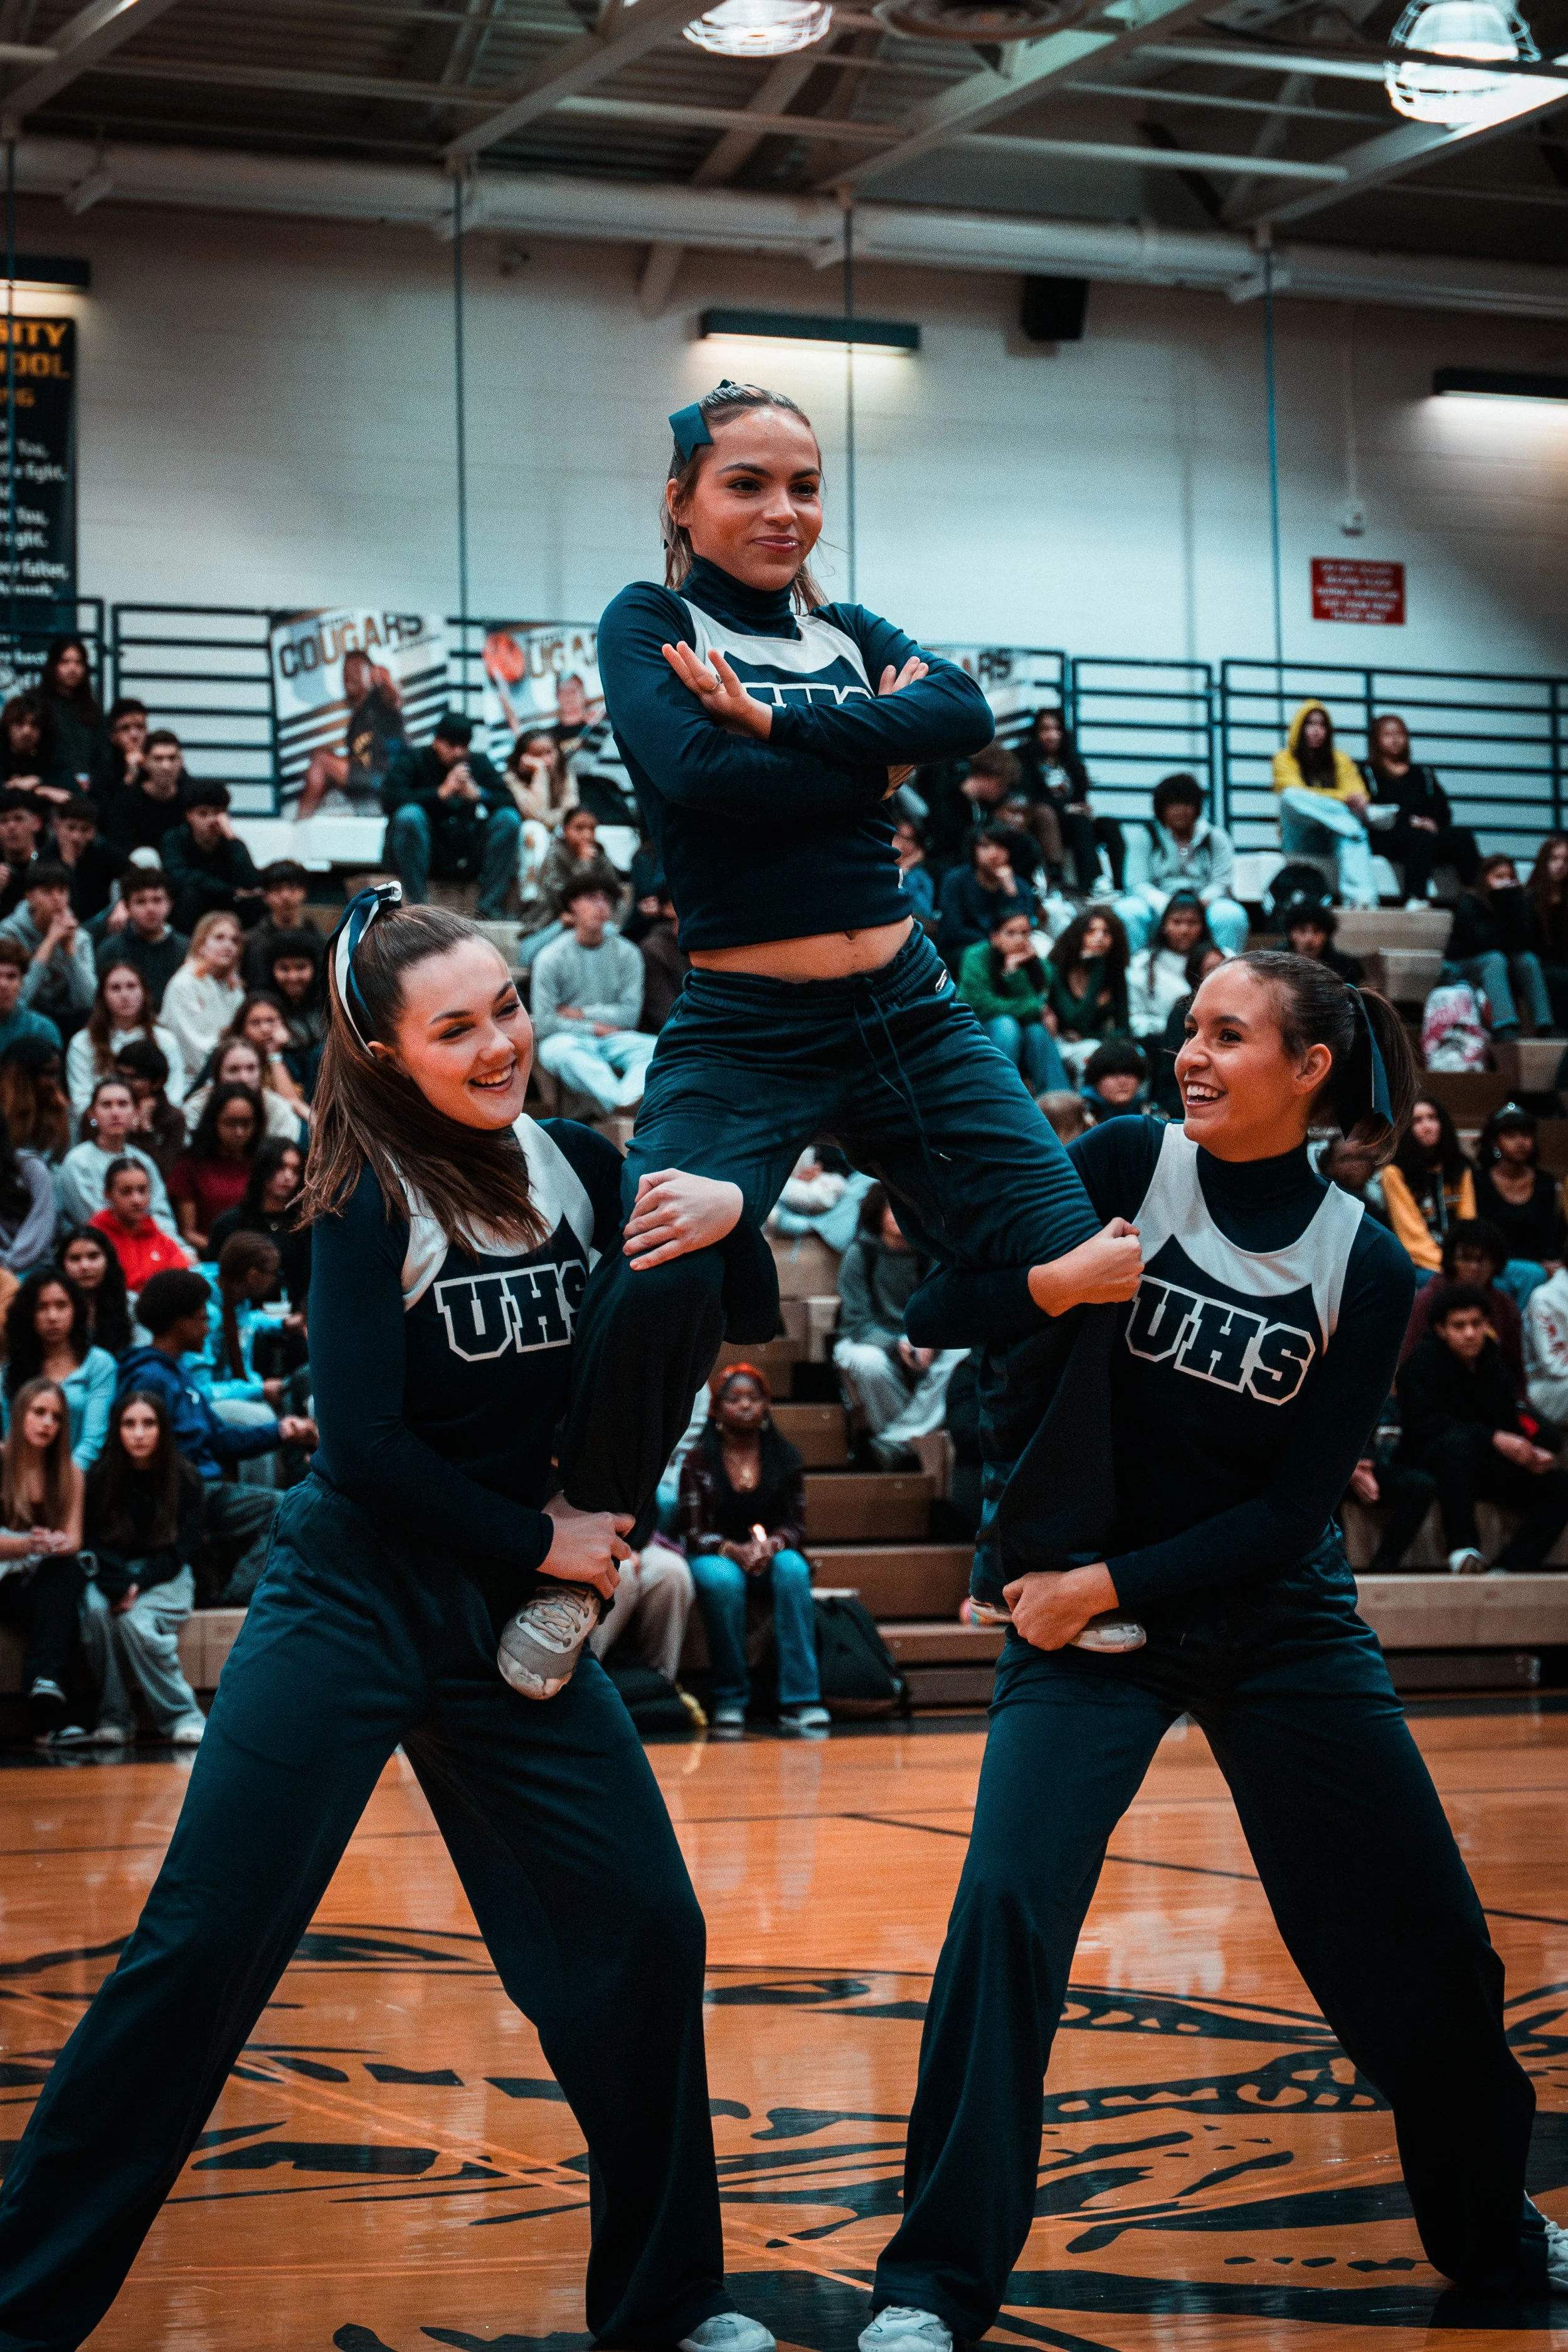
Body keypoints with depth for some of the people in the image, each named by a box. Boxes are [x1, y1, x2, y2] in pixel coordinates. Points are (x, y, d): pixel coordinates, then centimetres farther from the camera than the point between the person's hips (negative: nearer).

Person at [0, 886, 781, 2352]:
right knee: (203, 1949, -7)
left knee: (644, 1931, 2)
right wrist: (538, 1542, -10)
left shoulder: (577, 1169, 3)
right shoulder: (372, 1200, -11)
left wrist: (727, 1219, -14)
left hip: (509, 1621, 5)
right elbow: (364, 1445, -16)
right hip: (350, 1606, -5)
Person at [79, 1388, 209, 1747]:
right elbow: (97, 1545, 0)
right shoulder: (101, 1480, 3)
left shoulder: (184, 1478, -2)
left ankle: (183, 1717, -25)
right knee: (95, 1609, -33)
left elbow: (185, 1547, -4)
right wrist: (120, 1584, -21)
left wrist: (139, 1583, -18)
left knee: (136, 1620, -34)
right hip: (115, 1576, 2)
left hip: (167, 1579, -2)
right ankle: (114, 1718, -27)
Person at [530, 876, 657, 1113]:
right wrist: (595, 1028, -7)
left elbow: (631, 1014, 1)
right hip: (568, 1038, -3)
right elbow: (543, 1024, -6)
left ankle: (631, 1099, -58)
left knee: (654, 1047, -27)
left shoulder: (627, 954, 7)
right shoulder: (551, 958, -1)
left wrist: (582, 1013, -5)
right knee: (560, 1049, -38)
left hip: (613, 1039, 3)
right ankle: (618, 1101, -60)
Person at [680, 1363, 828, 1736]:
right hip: (716, 1556, -2)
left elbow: (795, 1524, 3)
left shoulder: (785, 1458, 6)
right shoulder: (698, 1460, 0)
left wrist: (772, 1545, -21)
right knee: (723, 1580, -38)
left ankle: (800, 1701, -37)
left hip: (772, 1555, 2)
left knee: (793, 1569, -34)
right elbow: (692, 1530, -4)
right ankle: (729, 1701, -24)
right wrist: (734, 1550, -24)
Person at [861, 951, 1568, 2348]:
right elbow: (944, 1319, -13)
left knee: (1427, 1939, 7)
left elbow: (1291, 1512, -8)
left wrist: (1112, 1585, -16)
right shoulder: (1130, 1166, -7)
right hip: (1086, 1611, -2)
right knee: (1007, 1907, -20)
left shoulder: (1365, 1267, -6)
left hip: (1278, 1616, 2)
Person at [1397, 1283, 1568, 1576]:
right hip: (1431, 1461, -6)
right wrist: (1494, 1439, -28)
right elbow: (1426, 1423, -22)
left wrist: (1530, 1453, -17)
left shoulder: (1493, 1362, 10)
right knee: (1458, 1441, -40)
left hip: (1485, 1464, 6)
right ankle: (1463, 1549, -41)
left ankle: (1511, 1566, -26)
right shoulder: (1424, 1359, -8)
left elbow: (1509, 1425, 7)